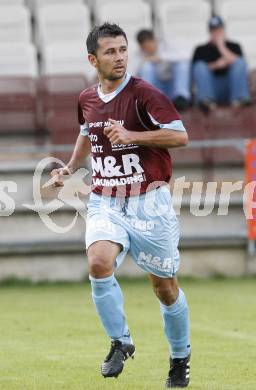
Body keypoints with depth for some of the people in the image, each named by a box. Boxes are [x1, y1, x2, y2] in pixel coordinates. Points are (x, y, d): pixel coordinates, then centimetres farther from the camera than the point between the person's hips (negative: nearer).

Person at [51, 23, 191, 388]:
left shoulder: (144, 94, -11)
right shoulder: (87, 99, 7)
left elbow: (180, 135, -16)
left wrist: (132, 136, -24)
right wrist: (70, 167, 16)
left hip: (148, 203, -3)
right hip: (105, 204, 3)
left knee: (165, 286, 6)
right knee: (99, 263, -24)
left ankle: (180, 358, 28)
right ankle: (120, 342, -6)